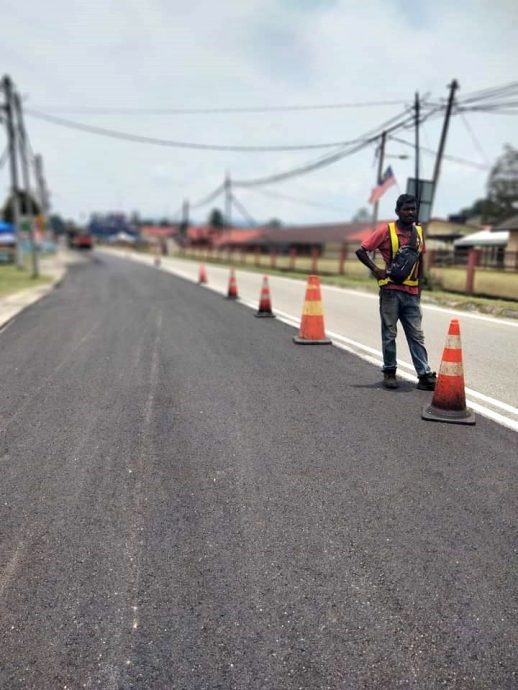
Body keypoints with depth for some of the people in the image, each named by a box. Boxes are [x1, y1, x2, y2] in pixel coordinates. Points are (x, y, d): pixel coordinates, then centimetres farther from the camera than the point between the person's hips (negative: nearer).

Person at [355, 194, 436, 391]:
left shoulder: (419, 232, 9)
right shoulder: (386, 231, -6)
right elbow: (361, 250, -6)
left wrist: (419, 287, 13)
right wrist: (376, 269, -18)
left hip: (411, 293, 4)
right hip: (390, 291, -4)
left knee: (416, 335, 3)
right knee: (389, 334, 4)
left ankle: (425, 375, 4)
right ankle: (389, 372, 17)